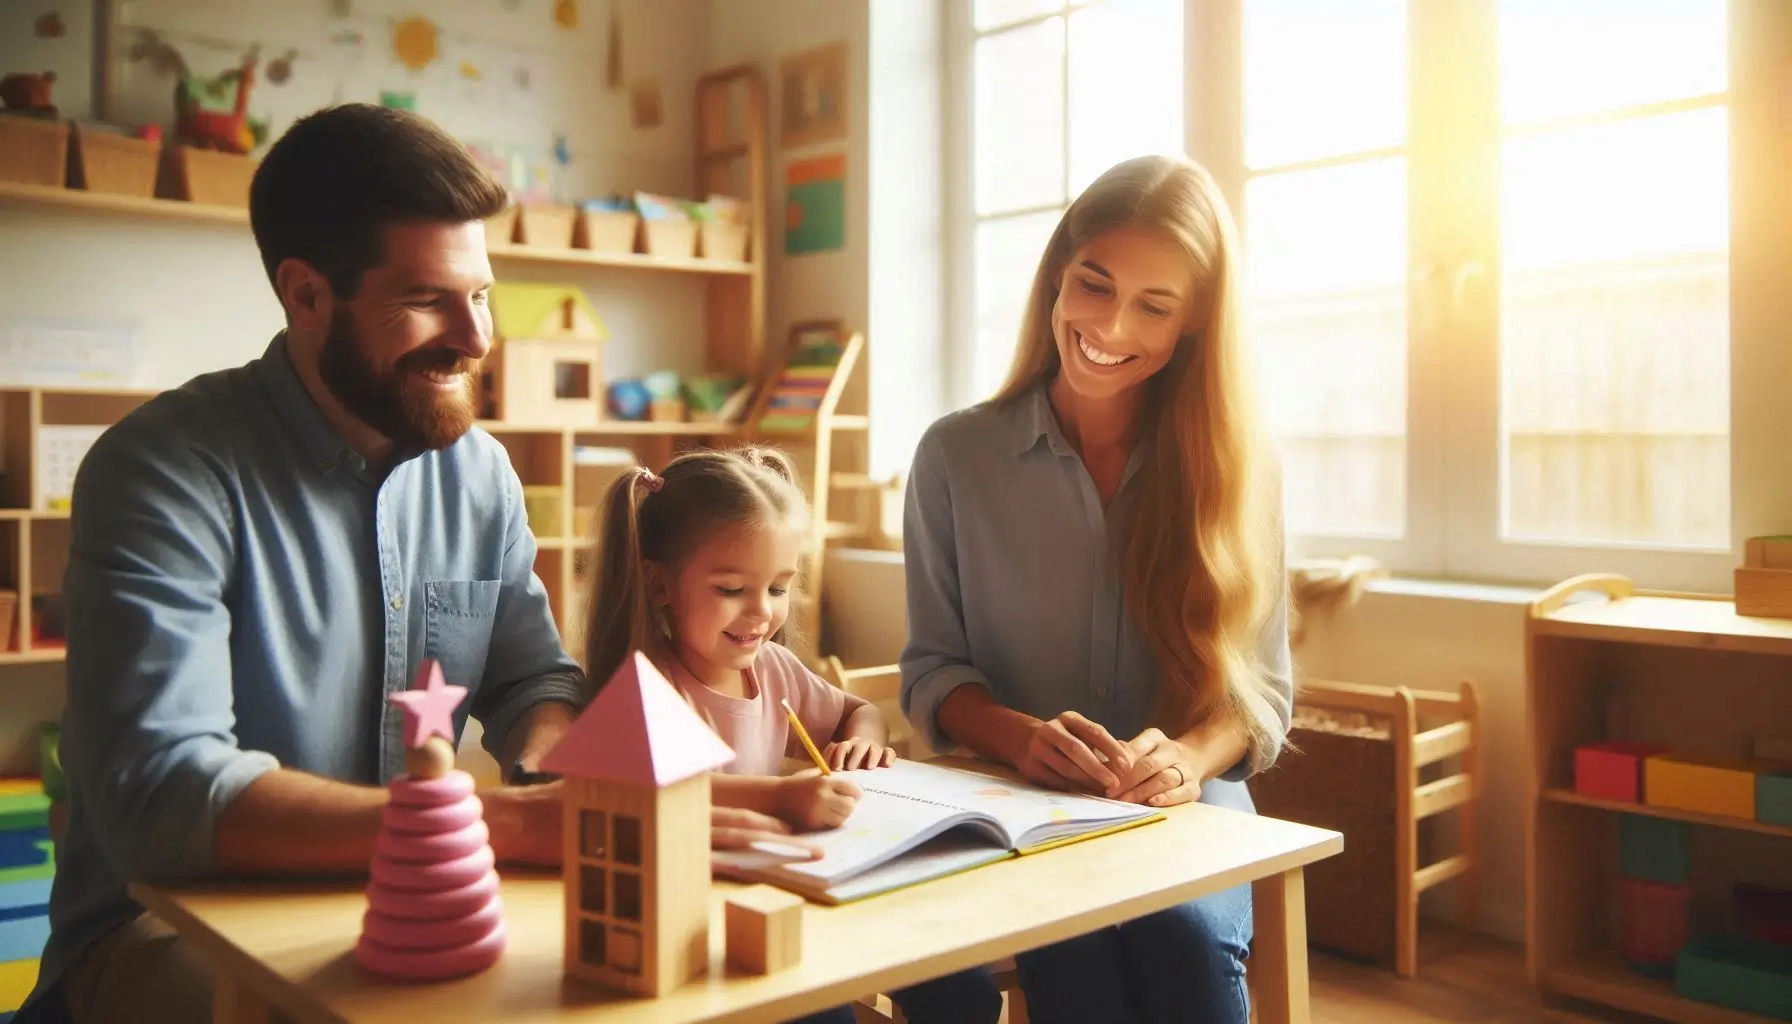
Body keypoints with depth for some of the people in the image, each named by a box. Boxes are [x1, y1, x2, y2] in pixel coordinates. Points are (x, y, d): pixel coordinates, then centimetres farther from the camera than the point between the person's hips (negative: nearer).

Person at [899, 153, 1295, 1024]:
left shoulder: (1236, 467, 3)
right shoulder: (956, 455, 1)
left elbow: (1260, 688, 3)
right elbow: (934, 672, 3)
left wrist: (1185, 756, -19)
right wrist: (1024, 738, -18)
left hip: (1187, 810, 1)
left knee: (1187, 940, -31)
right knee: (1076, 949, -32)